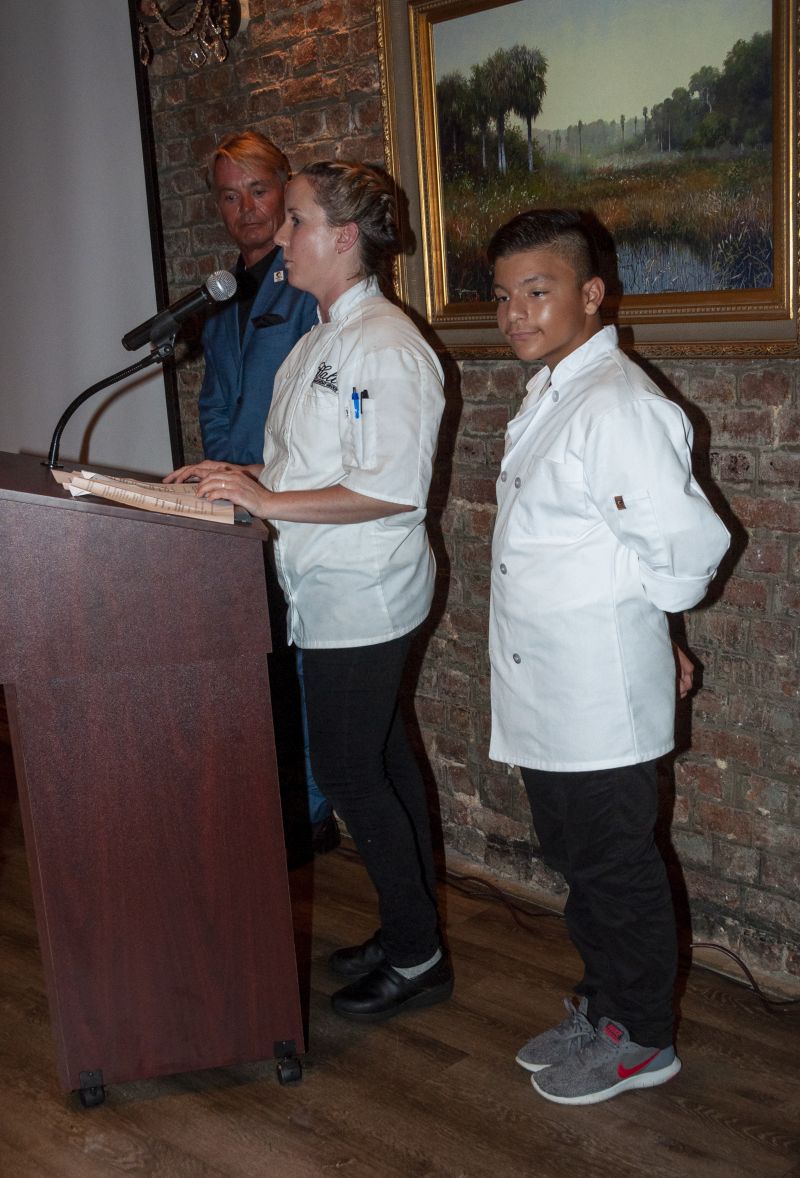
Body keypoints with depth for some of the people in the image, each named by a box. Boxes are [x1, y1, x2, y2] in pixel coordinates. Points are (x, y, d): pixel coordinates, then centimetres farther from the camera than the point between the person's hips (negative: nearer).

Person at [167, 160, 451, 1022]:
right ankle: (409, 931, 31)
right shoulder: (322, 338, 14)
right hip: (333, 592, 9)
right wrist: (240, 480, 6)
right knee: (379, 763, 16)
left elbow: (393, 489, -23)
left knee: (347, 773, -2)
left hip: (364, 596, -9)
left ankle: (418, 958, 14)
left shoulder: (386, 345, -17)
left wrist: (268, 501, -22)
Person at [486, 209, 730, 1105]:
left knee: (614, 865, 6)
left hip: (598, 696, -9)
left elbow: (688, 545, -24)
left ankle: (640, 1038, 25)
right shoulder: (546, 396, 11)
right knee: (573, 857, 21)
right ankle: (602, 1006, 39)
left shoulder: (620, 407, -21)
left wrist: (620, 607, -8)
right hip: (543, 689, 9)